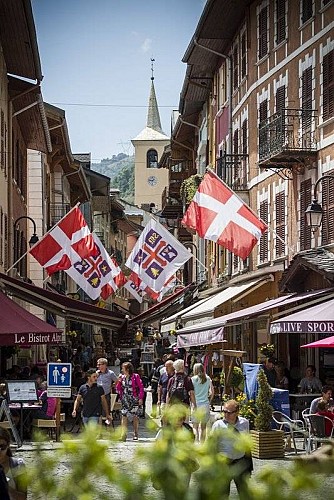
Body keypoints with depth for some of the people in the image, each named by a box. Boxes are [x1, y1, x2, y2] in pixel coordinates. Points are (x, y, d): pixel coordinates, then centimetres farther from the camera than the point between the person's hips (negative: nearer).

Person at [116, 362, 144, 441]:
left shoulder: (135, 376, -5)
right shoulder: (122, 377, 9)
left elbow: (141, 387, -4)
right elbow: (118, 389, 11)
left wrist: (140, 398, -11)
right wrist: (119, 381, -4)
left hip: (134, 400, -3)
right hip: (125, 400, 3)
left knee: (135, 417, 2)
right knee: (124, 416, -7)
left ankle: (135, 434, 16)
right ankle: (123, 435, -10)